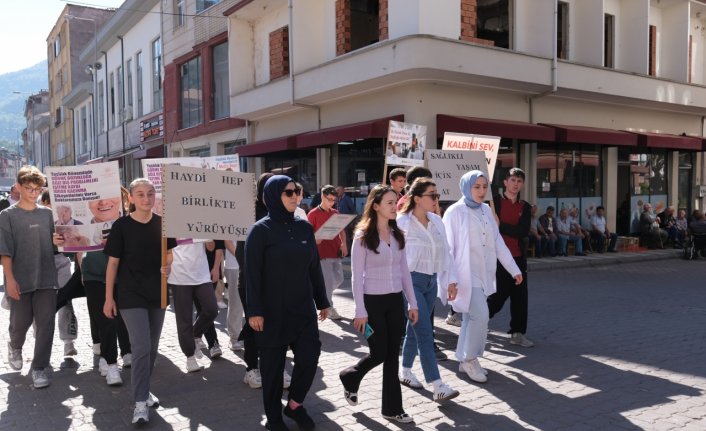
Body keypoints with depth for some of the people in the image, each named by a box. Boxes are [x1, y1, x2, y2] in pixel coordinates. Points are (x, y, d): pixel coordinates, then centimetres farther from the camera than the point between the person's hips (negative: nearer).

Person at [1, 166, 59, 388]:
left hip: (46, 278, 2)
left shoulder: (47, 213, 8)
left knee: (46, 323, -1)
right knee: (21, 322, 7)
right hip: (20, 280, -2)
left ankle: (39, 368, 9)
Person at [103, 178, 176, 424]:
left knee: (152, 347, 13)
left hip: (157, 293, 5)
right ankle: (140, 402, -3)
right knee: (140, 347, -11)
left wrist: (168, 266, -8)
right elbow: (113, 263, -5)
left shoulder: (162, 224, 2)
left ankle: (143, 389, 32)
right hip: (131, 295, -4)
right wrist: (109, 297, -6)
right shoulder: (121, 226, -8)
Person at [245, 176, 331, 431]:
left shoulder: (304, 227, 6)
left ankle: (294, 404, 25)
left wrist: (322, 301, 12)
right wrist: (254, 311, -14)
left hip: (303, 308, 4)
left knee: (309, 355, 0)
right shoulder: (261, 230, -8)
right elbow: (253, 273, -10)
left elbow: (314, 267, 10)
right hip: (273, 310, -4)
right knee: (273, 363, 6)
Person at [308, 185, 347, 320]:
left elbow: (341, 230, 20)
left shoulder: (335, 213, 12)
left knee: (339, 279, 12)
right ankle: (330, 308, 6)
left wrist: (343, 243, 4)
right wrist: (315, 239, -25)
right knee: (328, 281, -5)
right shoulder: (313, 214, -5)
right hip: (323, 252, -6)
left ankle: (324, 295, 35)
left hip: (335, 251, 6)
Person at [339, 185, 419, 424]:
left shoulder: (398, 234, 7)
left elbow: (404, 271, 10)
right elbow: (356, 277, -11)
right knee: (379, 354, -1)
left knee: (393, 355, 8)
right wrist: (360, 311, -14)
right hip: (373, 301, -5)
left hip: (395, 301, 5)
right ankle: (350, 377, 29)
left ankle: (392, 409, 19)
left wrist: (412, 303, 7)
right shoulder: (363, 236, -10)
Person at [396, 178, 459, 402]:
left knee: (415, 328, 17)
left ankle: (405, 371, 33)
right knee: (425, 332, -8)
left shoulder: (437, 221, 8)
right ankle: (438, 386, -7)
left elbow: (445, 253, 11)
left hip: (431, 281, 7)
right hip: (411, 281, -7)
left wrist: (450, 280, 7)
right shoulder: (402, 222, -12)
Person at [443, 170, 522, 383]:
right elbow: (447, 248, -11)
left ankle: (465, 361, 25)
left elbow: (498, 242, 11)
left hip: (484, 274, 6)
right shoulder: (455, 212, -10)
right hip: (466, 275, -6)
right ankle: (470, 358, 6)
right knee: (480, 316, -13)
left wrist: (514, 269, 9)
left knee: (472, 318, 13)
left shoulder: (486, 210, 8)